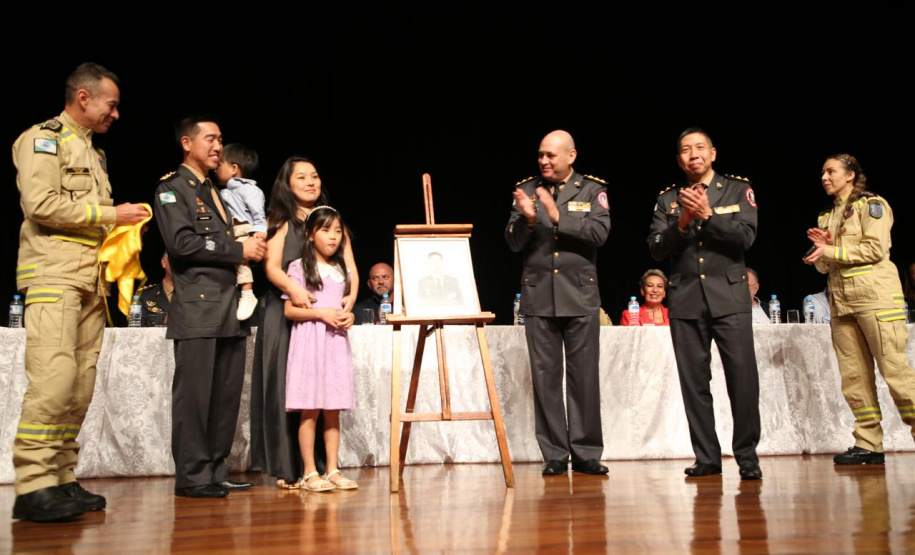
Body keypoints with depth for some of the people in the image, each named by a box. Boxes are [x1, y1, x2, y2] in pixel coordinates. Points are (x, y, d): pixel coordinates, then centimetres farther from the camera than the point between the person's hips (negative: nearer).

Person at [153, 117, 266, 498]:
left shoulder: (218, 193, 24)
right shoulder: (172, 188, 0)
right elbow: (181, 241, -14)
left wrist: (251, 247, 5)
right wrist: (238, 250, -11)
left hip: (229, 307, 8)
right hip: (197, 307, -7)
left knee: (227, 393, 7)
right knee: (194, 393, -5)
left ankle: (216, 471, 14)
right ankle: (192, 475, 2)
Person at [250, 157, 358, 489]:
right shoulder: (280, 221, 8)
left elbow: (350, 268, 8)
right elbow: (272, 267, -6)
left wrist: (351, 295, -13)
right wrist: (293, 289, -26)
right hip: (286, 314, -3)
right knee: (286, 388, -5)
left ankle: (316, 466, 6)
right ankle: (287, 469, -2)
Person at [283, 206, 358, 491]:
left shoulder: (341, 270, 15)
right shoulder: (299, 267, -2)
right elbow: (289, 310, -5)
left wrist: (349, 316, 0)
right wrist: (320, 313, -16)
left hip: (336, 342, 5)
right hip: (309, 342, -5)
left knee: (333, 410, 6)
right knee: (310, 411, -5)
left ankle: (332, 470, 11)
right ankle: (310, 473, 1)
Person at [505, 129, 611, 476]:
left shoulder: (592, 189, 4)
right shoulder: (526, 190, 8)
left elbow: (599, 232, -11)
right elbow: (513, 242, 3)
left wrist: (558, 217, -19)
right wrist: (527, 219, -16)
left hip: (580, 295, -1)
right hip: (538, 296, 1)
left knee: (584, 376, 2)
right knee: (545, 377, 2)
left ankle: (585, 453, 11)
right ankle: (554, 455, 9)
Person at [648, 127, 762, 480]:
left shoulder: (738, 190, 8)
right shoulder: (667, 199, 12)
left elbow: (746, 237, -5)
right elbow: (656, 249, 3)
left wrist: (707, 215, -15)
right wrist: (682, 223, -13)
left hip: (729, 296, -2)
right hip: (685, 300, 2)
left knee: (743, 377, -8)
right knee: (694, 381, 2)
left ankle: (747, 455, 2)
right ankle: (707, 458, 9)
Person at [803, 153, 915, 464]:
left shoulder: (872, 205, 3)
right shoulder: (826, 217, 21)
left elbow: (876, 248, -11)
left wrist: (831, 251, -9)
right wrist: (822, 246, -1)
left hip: (875, 296, -6)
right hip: (840, 300, 6)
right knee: (853, 377, 2)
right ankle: (869, 445, 5)